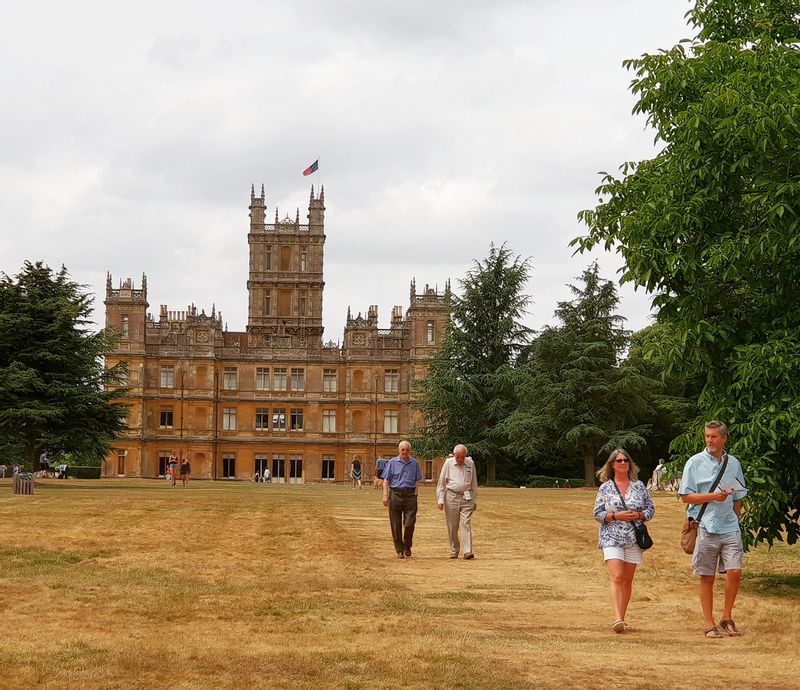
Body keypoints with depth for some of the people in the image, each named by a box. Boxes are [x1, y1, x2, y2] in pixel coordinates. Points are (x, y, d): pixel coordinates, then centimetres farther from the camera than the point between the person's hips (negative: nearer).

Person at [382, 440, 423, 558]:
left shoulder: (414, 464, 9)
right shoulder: (392, 463, 5)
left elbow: (417, 481, 13)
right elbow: (386, 480, 4)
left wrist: (415, 495, 5)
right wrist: (385, 495, -5)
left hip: (410, 495, 0)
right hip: (395, 494, 0)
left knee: (409, 523, -7)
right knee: (396, 525, 2)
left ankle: (407, 546, 17)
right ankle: (399, 550, 12)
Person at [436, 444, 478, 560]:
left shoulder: (470, 464, 6)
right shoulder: (448, 464, 0)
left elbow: (474, 483, 15)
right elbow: (441, 483, 3)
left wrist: (474, 500, 14)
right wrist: (440, 499, -3)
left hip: (466, 497, 0)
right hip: (451, 497, 0)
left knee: (466, 524, -9)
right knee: (452, 526, 3)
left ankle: (468, 552, -14)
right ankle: (454, 551, 14)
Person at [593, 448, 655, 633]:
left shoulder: (639, 486, 8)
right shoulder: (605, 488, 3)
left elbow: (651, 509, 11)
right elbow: (597, 513, 2)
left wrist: (639, 515, -9)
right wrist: (616, 516, -13)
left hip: (633, 539, 3)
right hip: (612, 538, -3)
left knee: (627, 580, 7)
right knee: (616, 577, -17)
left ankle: (622, 619, 16)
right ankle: (617, 619, -25)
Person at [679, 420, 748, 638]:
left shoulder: (733, 464, 11)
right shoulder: (695, 463, 0)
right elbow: (686, 496, -3)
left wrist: (735, 520, 12)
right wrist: (713, 497, -13)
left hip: (730, 527, 3)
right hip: (705, 528, -2)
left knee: (735, 571, -8)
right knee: (707, 577, 2)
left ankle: (727, 617, 9)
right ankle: (709, 624, 9)